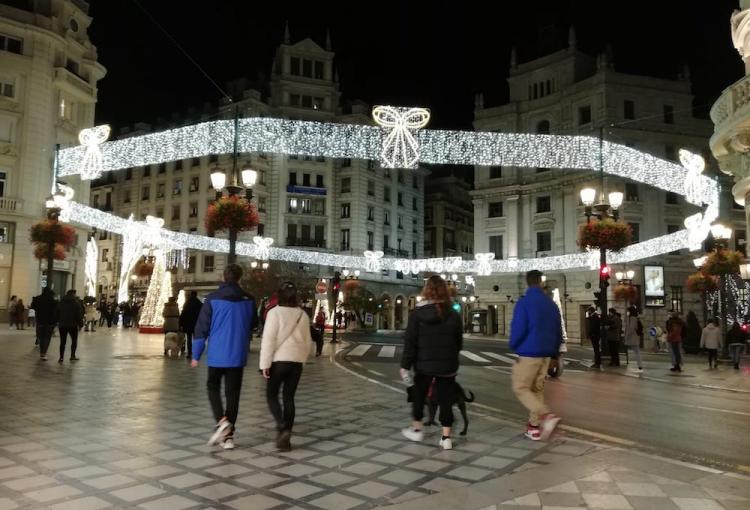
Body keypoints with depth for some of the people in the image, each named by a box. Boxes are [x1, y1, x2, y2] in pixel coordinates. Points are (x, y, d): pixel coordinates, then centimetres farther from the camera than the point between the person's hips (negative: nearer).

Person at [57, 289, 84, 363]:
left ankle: (61, 357, 3)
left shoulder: (61, 302, 7)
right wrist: (80, 324, -2)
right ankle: (72, 356, 7)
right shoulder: (76, 302, -8)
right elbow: (79, 314, -9)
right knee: (74, 340, 10)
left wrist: (59, 322, 19)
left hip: (62, 325, 4)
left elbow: (57, 313, 12)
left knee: (63, 341, 7)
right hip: (73, 325, -4)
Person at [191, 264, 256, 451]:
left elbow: (202, 327, -6)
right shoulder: (249, 300, 0)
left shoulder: (213, 299, -8)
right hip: (238, 356, 2)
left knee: (213, 388, 17)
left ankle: (222, 421, -4)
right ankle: (228, 435, 10)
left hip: (216, 355, -2)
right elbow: (252, 327, 11)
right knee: (233, 393, 9)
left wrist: (196, 355, 1)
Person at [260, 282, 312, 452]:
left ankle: (282, 427, -10)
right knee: (289, 398, 10)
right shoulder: (303, 314, 6)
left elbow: (268, 339, -12)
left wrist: (265, 363, -9)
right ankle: (285, 438, 11)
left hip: (279, 360, -4)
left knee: (272, 395, 10)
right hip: (297, 361, 4)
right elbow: (307, 341, 12)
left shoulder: (275, 312, -8)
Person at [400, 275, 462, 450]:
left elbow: (410, 342, -9)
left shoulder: (417, 313, -9)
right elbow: (459, 343, 5)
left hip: (424, 364, -1)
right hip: (447, 366, 1)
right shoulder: (454, 315, -2)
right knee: (445, 400, 9)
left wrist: (405, 365, -3)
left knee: (419, 396, 19)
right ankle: (446, 437, 11)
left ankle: (417, 429, 32)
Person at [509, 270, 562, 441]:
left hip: (528, 353, -7)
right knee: (537, 389, 15)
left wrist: (514, 346, 0)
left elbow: (518, 329, -18)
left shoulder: (524, 302, -13)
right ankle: (534, 426, 17)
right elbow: (558, 331, 10)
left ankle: (547, 415, -18)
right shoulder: (551, 303, 7)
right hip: (545, 354, 7)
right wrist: (554, 351, 18)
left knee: (520, 388, 0)